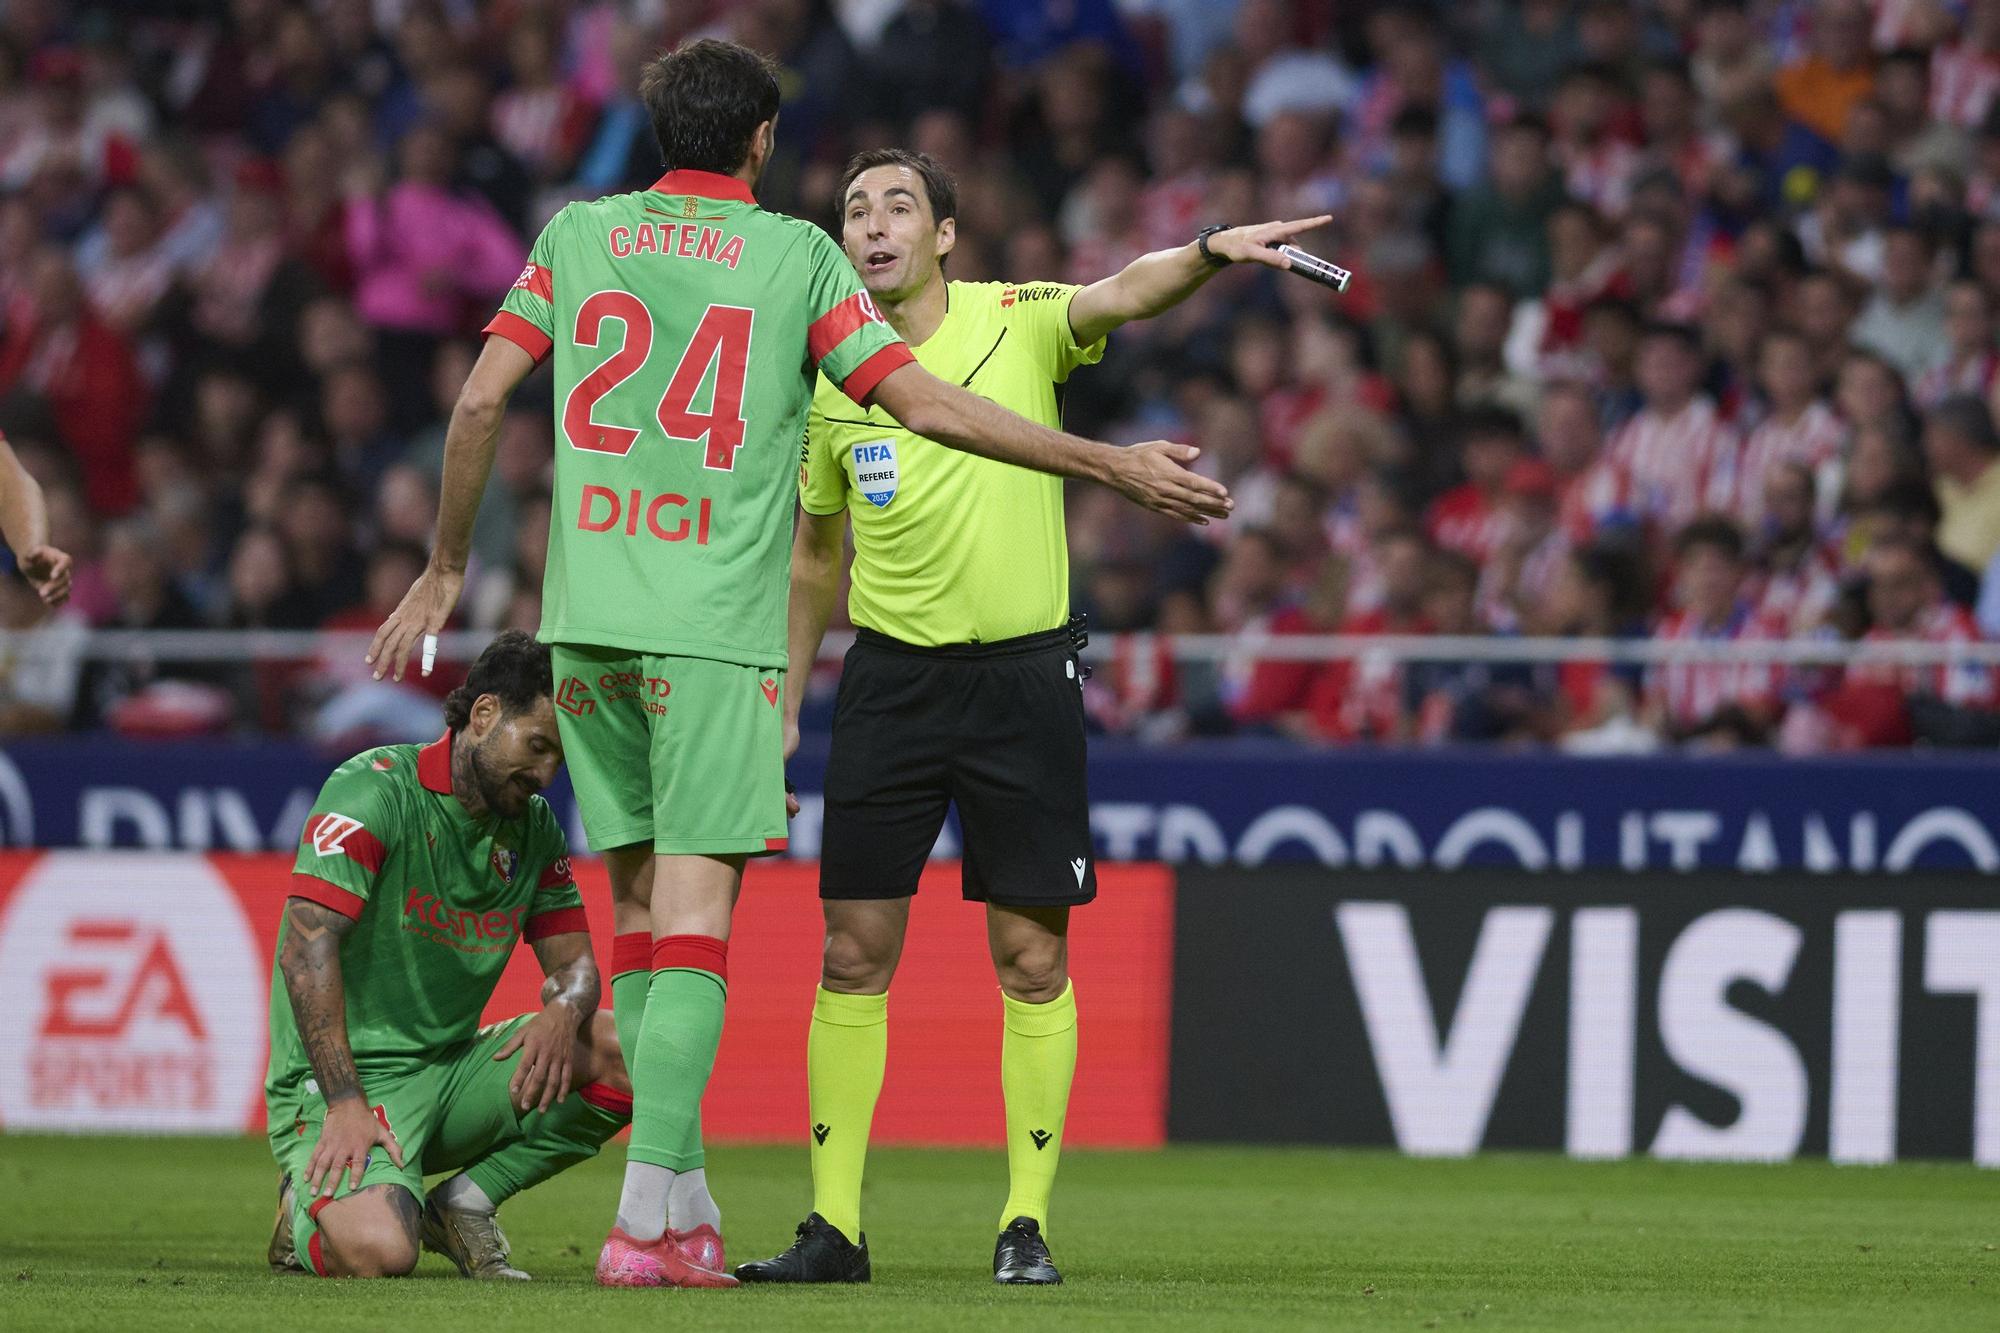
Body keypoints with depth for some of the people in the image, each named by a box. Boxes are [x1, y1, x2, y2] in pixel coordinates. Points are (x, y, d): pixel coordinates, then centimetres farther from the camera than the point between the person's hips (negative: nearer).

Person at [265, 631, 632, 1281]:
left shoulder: (534, 827, 9)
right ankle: (315, 1205, 5)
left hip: (451, 1068, 7)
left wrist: (563, 1011, -15)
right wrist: (345, 1103, -29)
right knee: (378, 1253, -33)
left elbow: (573, 961, 12)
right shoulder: (374, 789, -14)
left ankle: (465, 1203, 0)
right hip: (344, 1075, -7)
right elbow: (306, 945, -22)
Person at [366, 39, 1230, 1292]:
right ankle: (649, 1215, -16)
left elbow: (481, 400, 5)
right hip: (717, 627, -4)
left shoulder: (578, 235, 9)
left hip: (590, 621, 4)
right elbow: (927, 403, -3)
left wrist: (445, 570, 17)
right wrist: (1116, 464, 3)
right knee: (695, 918, -7)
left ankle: (684, 1197, 14)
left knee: (640, 908, 12)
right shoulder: (798, 256, 1)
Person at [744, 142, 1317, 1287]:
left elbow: (1123, 296, -25)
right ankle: (835, 1225, 6)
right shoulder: (831, 376, 5)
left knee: (1033, 957, -2)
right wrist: (783, 698, 18)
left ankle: (1028, 1221, 5)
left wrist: (1209, 249, -45)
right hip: (891, 674, 2)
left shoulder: (1017, 322, -4)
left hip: (1024, 673, -2)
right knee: (855, 952, 0)